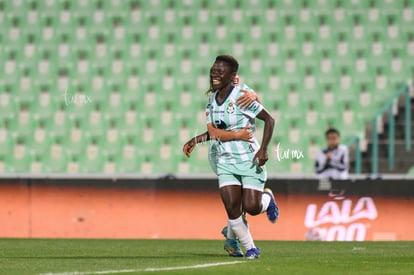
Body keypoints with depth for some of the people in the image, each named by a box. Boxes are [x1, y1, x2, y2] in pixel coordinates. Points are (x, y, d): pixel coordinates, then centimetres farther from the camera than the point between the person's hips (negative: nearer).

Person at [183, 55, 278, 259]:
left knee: (251, 208, -11)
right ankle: (250, 248, 11)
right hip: (225, 161, 5)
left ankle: (267, 198, 26)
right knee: (232, 208, -8)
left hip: (249, 159, -5)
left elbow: (269, 120, -12)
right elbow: (213, 131, 6)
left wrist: (263, 150, -18)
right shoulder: (212, 99, 5)